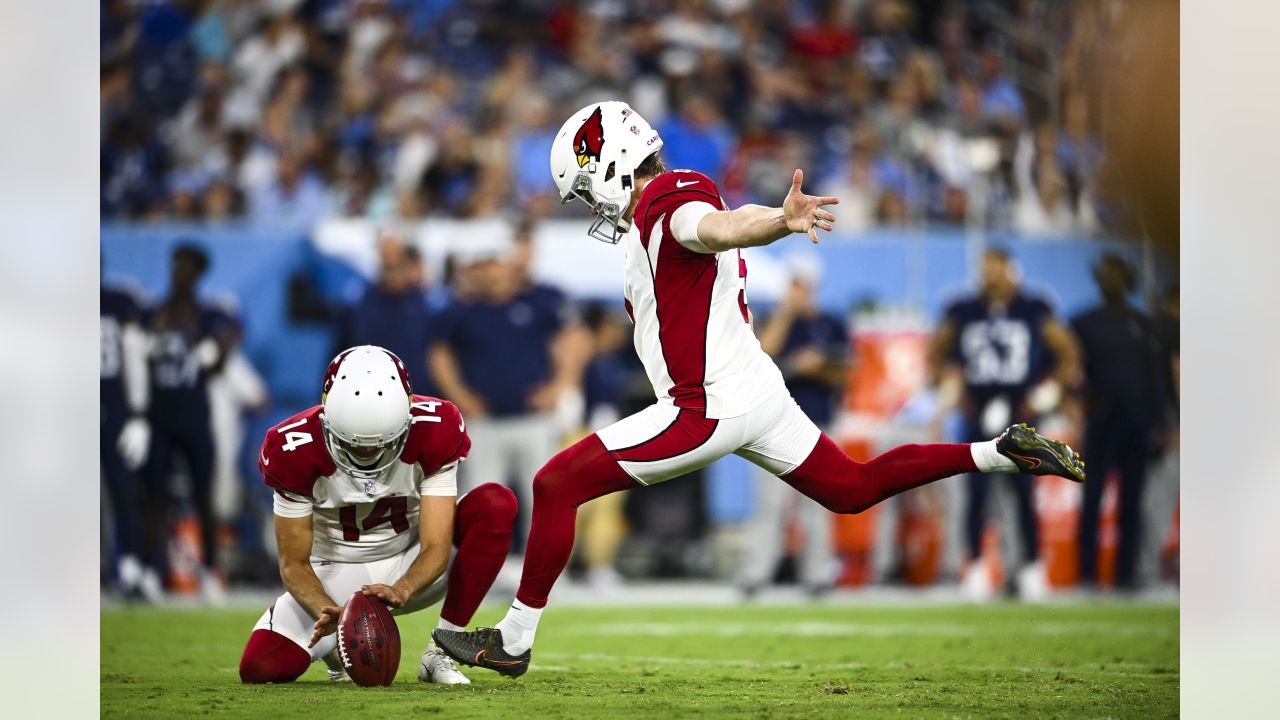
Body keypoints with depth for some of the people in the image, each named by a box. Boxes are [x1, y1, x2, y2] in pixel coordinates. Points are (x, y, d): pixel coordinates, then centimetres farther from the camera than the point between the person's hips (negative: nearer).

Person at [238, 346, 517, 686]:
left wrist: (400, 591, -44)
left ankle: (440, 653, -19)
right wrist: (327, 612, -38)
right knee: (261, 667, -25)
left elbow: (436, 547, -23)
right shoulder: (296, 450, -24)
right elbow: (294, 563, -16)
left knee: (496, 504, -28)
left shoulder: (434, 432, -23)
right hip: (337, 576, 0)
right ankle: (338, 641, 11)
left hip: (412, 570, 1)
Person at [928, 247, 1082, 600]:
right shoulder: (963, 313, 2)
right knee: (977, 494, -1)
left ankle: (1032, 568, 8)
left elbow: (1068, 354, 6)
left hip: (1020, 416, -1)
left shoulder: (1034, 311, -1)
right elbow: (937, 350, 16)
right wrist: (950, 384, 4)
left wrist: (1051, 389, -4)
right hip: (979, 417, 1)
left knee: (1025, 495, -1)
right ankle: (975, 568, 7)